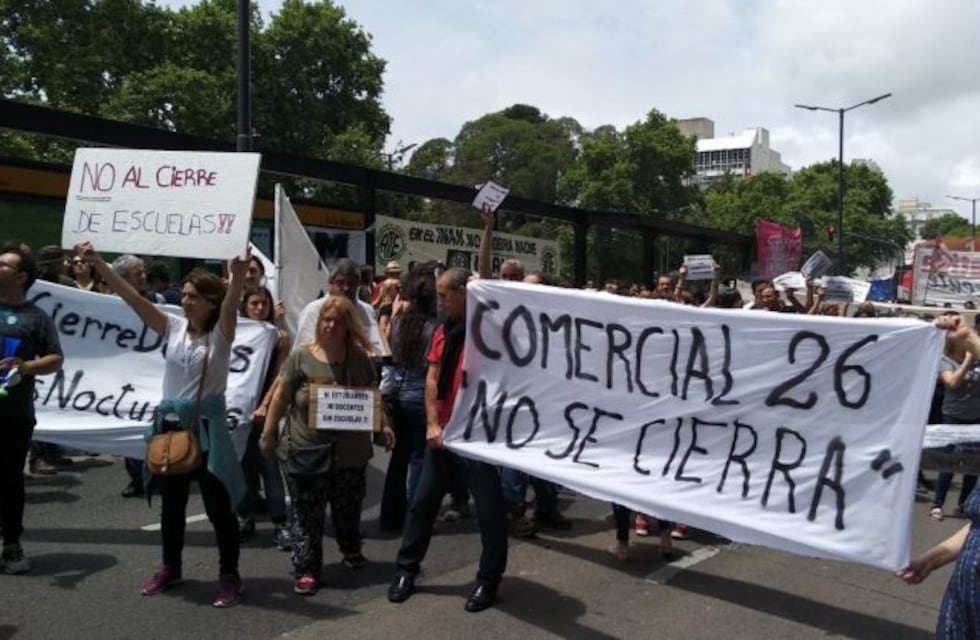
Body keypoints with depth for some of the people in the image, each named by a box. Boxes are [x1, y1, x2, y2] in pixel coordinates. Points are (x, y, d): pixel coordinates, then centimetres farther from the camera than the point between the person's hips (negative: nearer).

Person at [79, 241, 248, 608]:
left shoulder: (221, 333, -7)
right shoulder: (173, 327, 5)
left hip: (206, 424, -5)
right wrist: (97, 263, -7)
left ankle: (229, 575, 14)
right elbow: (132, 297, 0)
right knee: (171, 502, 17)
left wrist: (237, 279, -49)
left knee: (218, 504, 2)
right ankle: (170, 567, 34)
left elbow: (231, 305, -28)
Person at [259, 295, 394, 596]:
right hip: (305, 449, -2)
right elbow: (281, 395, -1)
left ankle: (352, 550, 42)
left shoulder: (361, 358, 3)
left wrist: (382, 425, -1)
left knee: (348, 508, 18)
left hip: (350, 450, 3)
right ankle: (307, 570, 13)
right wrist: (268, 432, 0)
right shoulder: (301, 355, -4)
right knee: (306, 513, 3)